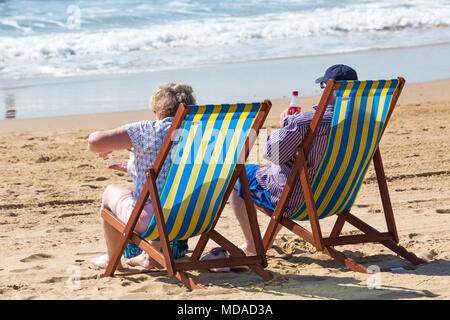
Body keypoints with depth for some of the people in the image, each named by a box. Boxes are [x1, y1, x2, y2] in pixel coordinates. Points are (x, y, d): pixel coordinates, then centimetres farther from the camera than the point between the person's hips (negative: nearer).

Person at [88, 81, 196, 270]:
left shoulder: (148, 131, -10)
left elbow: (94, 141, -16)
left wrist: (106, 147, 8)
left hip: (149, 220, -5)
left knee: (111, 192, 26)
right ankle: (149, 255, 38)